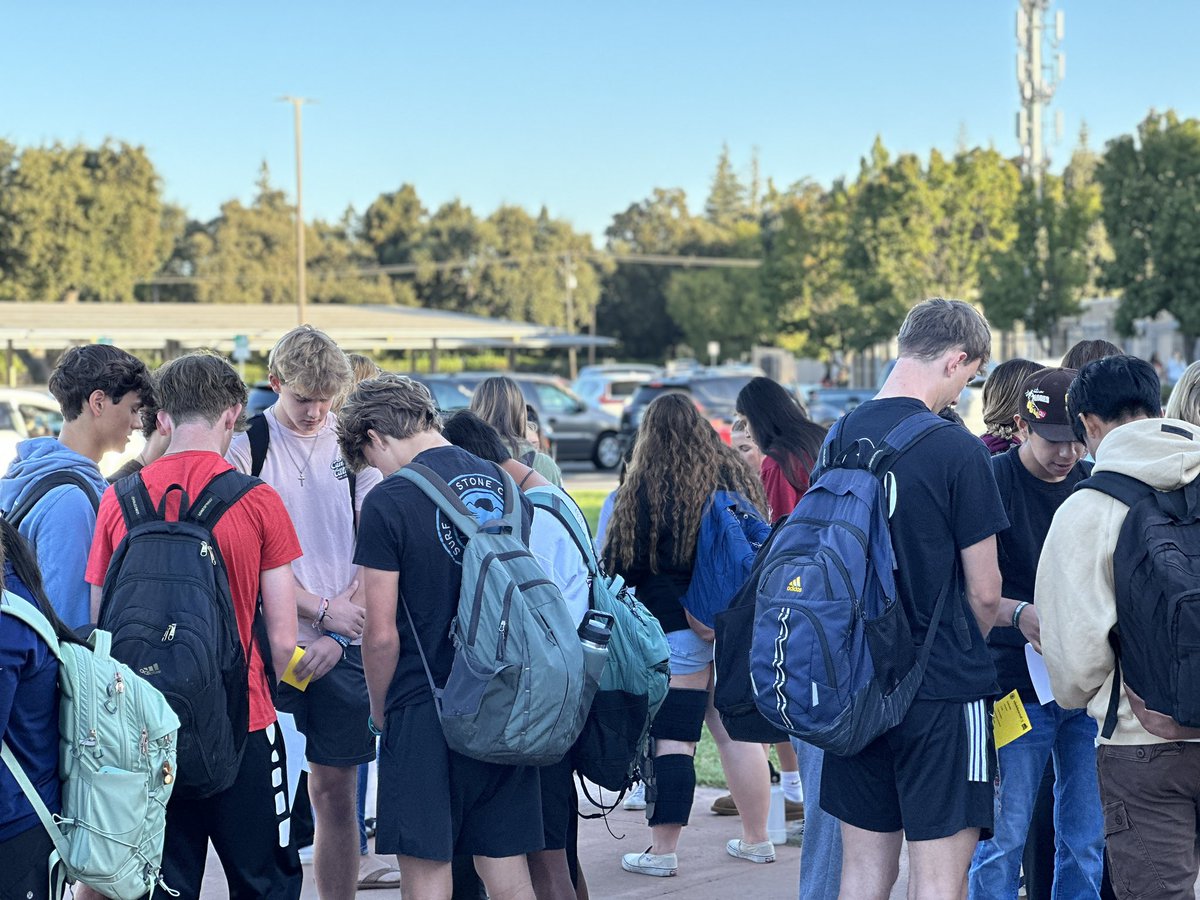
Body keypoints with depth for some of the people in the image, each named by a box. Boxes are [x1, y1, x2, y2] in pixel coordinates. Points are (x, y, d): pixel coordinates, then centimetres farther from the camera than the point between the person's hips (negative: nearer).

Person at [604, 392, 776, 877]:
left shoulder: (643, 487, -7)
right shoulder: (737, 476, 7)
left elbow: (620, 564, -3)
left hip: (675, 625, -5)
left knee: (671, 738, -4)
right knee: (738, 732, 11)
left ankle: (662, 850, -3)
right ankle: (756, 839, 18)